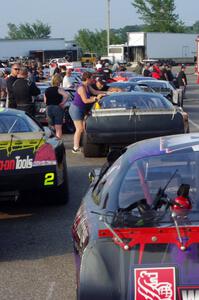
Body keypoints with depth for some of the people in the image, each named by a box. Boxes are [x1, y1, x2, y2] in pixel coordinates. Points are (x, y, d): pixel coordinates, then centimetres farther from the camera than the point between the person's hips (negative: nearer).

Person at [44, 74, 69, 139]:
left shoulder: (47, 90, 7)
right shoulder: (58, 89, -10)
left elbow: (45, 101, 13)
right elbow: (66, 95, -26)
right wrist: (62, 103, -15)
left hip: (49, 109, 5)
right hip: (58, 108, -5)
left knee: (52, 128, 16)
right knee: (58, 128, -1)